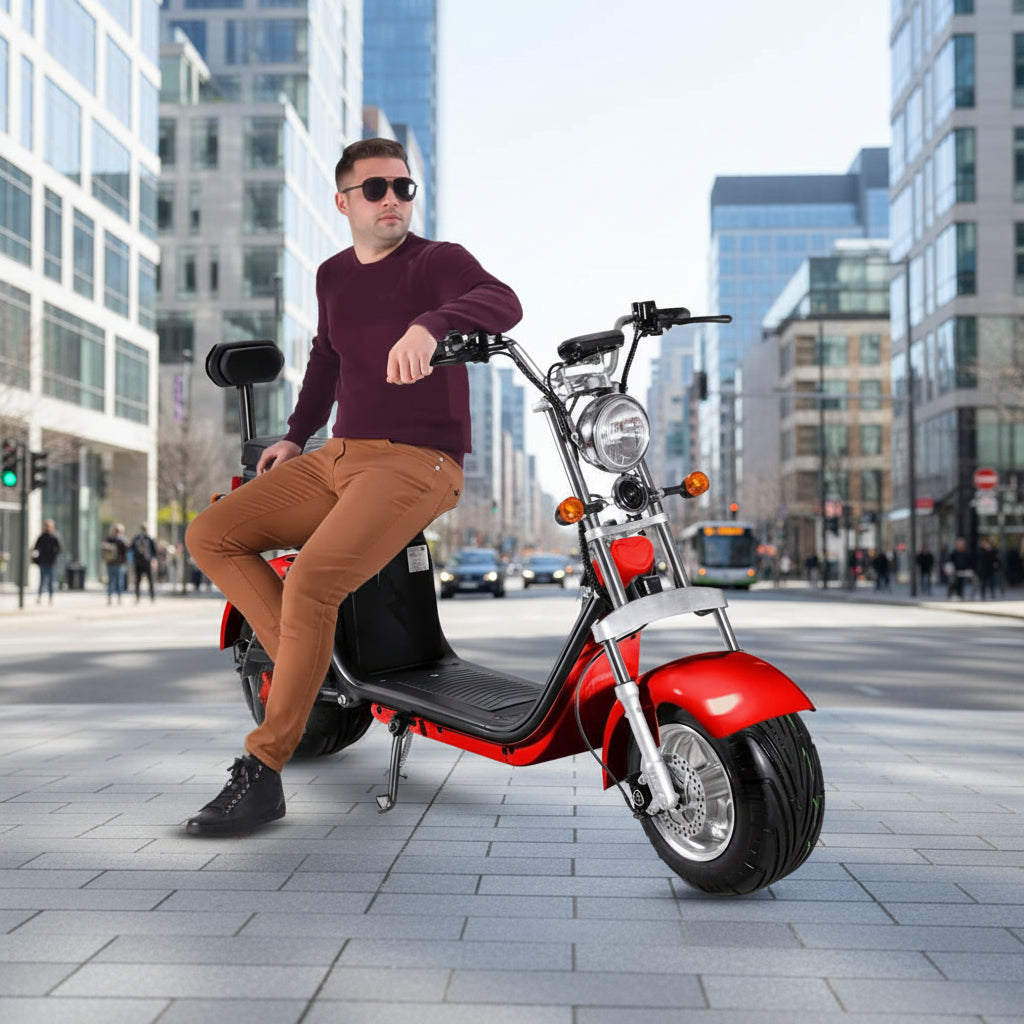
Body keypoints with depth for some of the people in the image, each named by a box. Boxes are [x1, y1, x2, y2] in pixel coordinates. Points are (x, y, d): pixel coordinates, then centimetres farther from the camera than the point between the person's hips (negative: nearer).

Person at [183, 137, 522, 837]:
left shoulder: (437, 261, -5)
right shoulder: (334, 275, 16)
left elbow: (503, 302, -26)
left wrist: (428, 325, -46)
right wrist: (297, 436, 26)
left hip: (416, 463, -8)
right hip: (337, 458, 8)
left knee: (311, 582, -28)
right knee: (210, 537, -1)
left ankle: (262, 773, -19)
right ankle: (310, 670, -5)